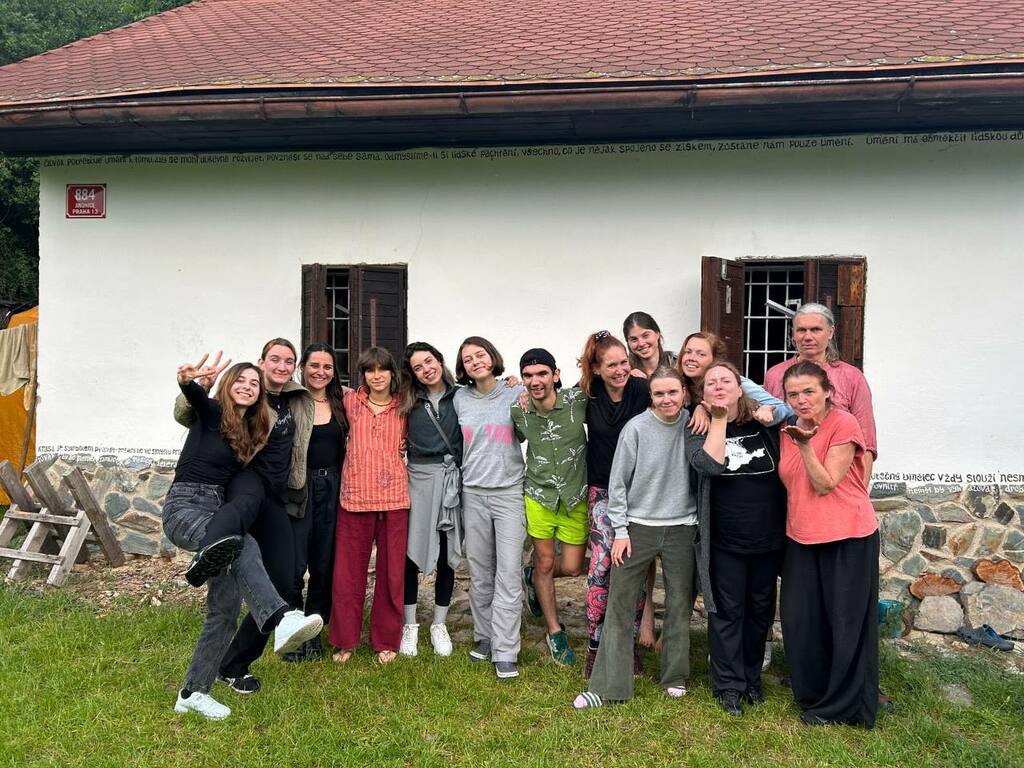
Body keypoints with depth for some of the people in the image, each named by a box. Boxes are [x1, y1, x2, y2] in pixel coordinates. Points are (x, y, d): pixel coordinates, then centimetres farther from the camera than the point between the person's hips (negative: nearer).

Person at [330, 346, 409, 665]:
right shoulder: (350, 402, 4)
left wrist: (403, 446, 3)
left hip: (393, 498, 0)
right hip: (355, 496, 0)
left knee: (391, 570, 6)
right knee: (348, 571, 5)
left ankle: (386, 640, 21)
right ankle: (345, 639, 22)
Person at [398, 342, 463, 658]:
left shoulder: (459, 397, 3)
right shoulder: (408, 403, 4)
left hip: (453, 481, 0)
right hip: (419, 480, 0)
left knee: (447, 556, 8)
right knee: (411, 553, 1)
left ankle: (439, 624, 24)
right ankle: (409, 625, 18)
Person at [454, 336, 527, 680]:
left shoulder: (517, 393, -1)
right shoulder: (460, 398, 7)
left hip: (510, 492, -3)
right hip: (473, 493, 3)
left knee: (508, 573, -5)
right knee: (479, 572, 10)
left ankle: (505, 652, 0)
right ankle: (484, 636, 26)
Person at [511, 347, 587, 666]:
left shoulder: (578, 402, -17)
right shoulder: (518, 413, -9)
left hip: (575, 498, 0)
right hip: (539, 497, 0)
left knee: (571, 568, 6)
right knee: (545, 562, 8)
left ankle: (532, 576, 40)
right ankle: (555, 632, 28)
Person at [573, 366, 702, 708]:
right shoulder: (636, 428, -10)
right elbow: (619, 483, -5)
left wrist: (701, 524, 5)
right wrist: (620, 531, -6)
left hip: (682, 528, 2)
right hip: (639, 526, -2)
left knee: (679, 603, 11)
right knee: (620, 604, 0)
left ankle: (676, 677, 28)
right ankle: (608, 686, 7)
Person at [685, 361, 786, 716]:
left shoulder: (763, 423, 0)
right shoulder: (699, 430, -3)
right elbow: (709, 464, -24)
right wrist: (718, 418, -19)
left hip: (768, 537, 2)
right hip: (726, 541, -2)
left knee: (761, 608, 16)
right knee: (728, 611, 6)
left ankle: (752, 675, 34)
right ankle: (729, 684, 21)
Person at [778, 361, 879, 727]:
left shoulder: (843, 423, -13)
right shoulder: (789, 430, 6)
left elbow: (825, 484, -18)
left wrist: (806, 445, -26)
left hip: (847, 537, -6)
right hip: (801, 537, 6)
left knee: (846, 623, 5)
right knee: (800, 621, 9)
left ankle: (842, 705, 20)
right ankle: (812, 694, 28)